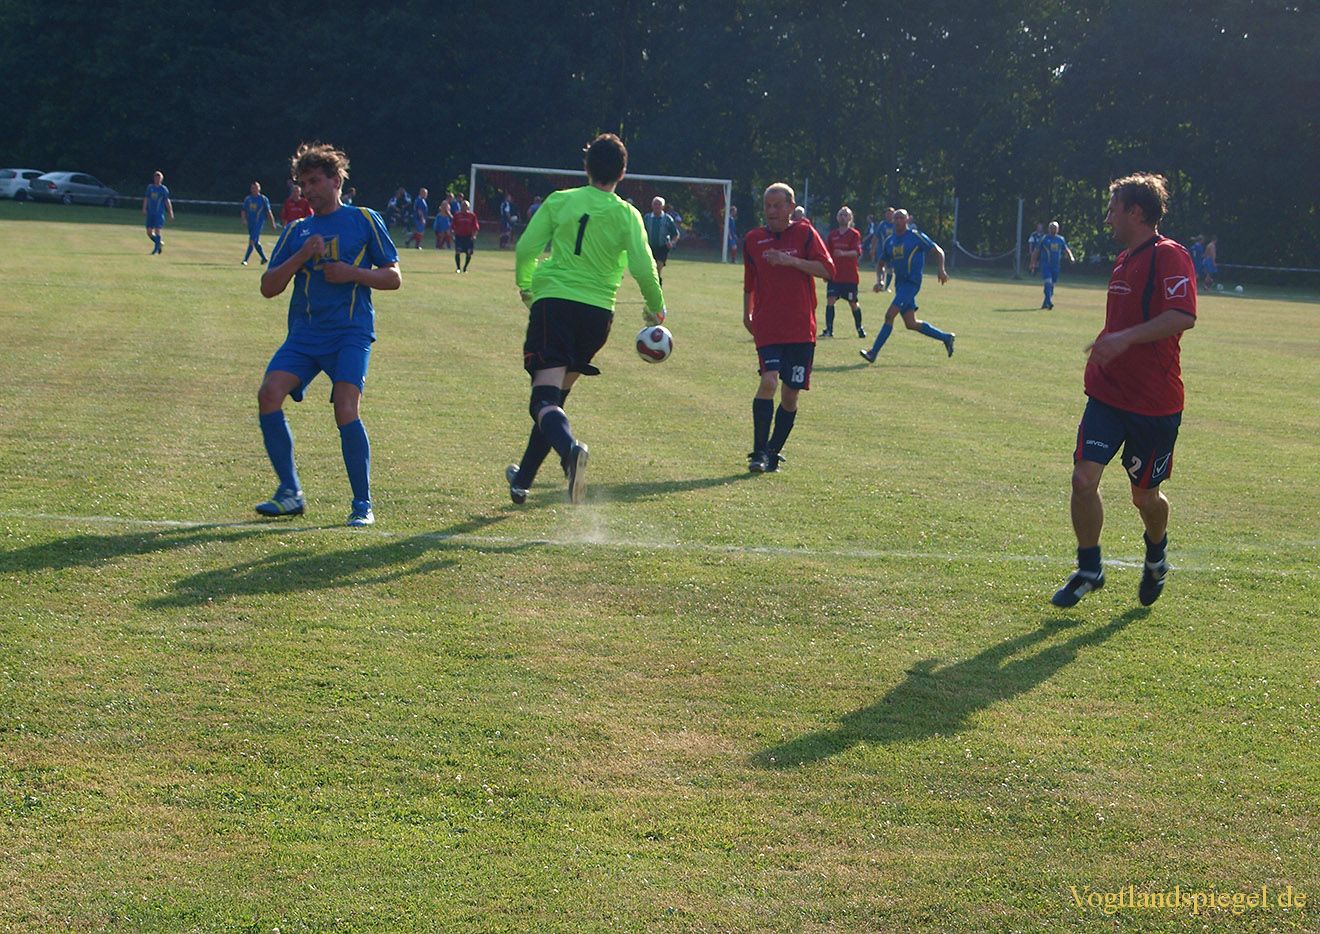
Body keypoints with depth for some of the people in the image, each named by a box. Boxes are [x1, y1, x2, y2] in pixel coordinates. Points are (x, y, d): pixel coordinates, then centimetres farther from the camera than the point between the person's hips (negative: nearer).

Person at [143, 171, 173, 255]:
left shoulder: (163, 189, 0)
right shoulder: (150, 187, 9)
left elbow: (167, 201, 2)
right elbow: (146, 198, 9)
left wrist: (170, 213, 0)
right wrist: (144, 208, -4)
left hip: (159, 213, -4)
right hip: (150, 213, 4)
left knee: (157, 230, -12)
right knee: (149, 232, 2)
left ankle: (156, 249, -4)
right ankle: (159, 243, 26)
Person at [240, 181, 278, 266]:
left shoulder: (263, 199, -4)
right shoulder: (247, 199, 8)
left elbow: (268, 212, -2)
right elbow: (243, 210, 13)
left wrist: (273, 223, -1)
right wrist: (244, 219, -6)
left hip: (259, 223, -5)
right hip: (250, 223, 5)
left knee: (252, 241, -14)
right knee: (256, 242, 10)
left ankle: (245, 259, -15)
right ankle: (264, 258, 25)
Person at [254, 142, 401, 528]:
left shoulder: (364, 220, 7)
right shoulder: (297, 230, 17)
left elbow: (393, 277, 7)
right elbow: (268, 287, 9)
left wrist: (352, 273, -10)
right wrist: (301, 256, -5)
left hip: (350, 332, -4)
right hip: (304, 333, 4)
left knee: (345, 411, -20)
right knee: (269, 394, -16)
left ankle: (362, 503, -5)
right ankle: (290, 492, -5)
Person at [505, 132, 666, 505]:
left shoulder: (559, 201, 4)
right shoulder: (627, 215, 3)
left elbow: (525, 249, 2)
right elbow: (643, 268, -3)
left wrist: (525, 285, 21)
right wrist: (656, 308, 14)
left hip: (552, 301, -2)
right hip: (597, 311, 2)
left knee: (545, 396, -13)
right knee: (556, 395, 18)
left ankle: (569, 447, -45)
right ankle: (523, 479, 25)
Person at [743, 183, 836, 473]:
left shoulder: (805, 233, 1)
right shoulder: (753, 239, 8)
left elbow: (828, 270, -8)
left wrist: (791, 261, -16)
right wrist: (747, 313, 19)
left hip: (801, 329, 0)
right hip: (767, 327, 0)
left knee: (790, 394, 3)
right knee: (769, 381, -21)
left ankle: (773, 452, 19)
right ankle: (759, 452, -16)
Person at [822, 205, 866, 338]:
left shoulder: (854, 234, -2)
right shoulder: (832, 235, 10)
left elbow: (857, 252, -15)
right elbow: (828, 254, 16)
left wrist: (844, 253, -33)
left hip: (850, 276, -3)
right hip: (835, 275, 3)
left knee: (853, 303, 4)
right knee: (830, 300, -9)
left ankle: (860, 328, 22)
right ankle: (829, 330, -6)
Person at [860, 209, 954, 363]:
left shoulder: (915, 236, -5)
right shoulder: (889, 241, 13)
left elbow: (938, 251, -1)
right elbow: (881, 264, 21)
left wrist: (941, 270, -16)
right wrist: (880, 280, 3)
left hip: (912, 282, -8)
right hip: (900, 283, 8)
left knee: (889, 316, -16)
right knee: (911, 324, 8)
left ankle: (873, 353, -15)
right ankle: (945, 337, 25)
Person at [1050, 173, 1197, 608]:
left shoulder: (1169, 257, -14)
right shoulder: (1125, 259, 14)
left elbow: (1183, 316, -28)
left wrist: (1124, 338, -33)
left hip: (1154, 402, -7)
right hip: (1108, 393, 7)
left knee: (1145, 495, 6)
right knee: (1084, 478, -7)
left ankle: (1156, 554, 37)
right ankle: (1088, 570, 7)